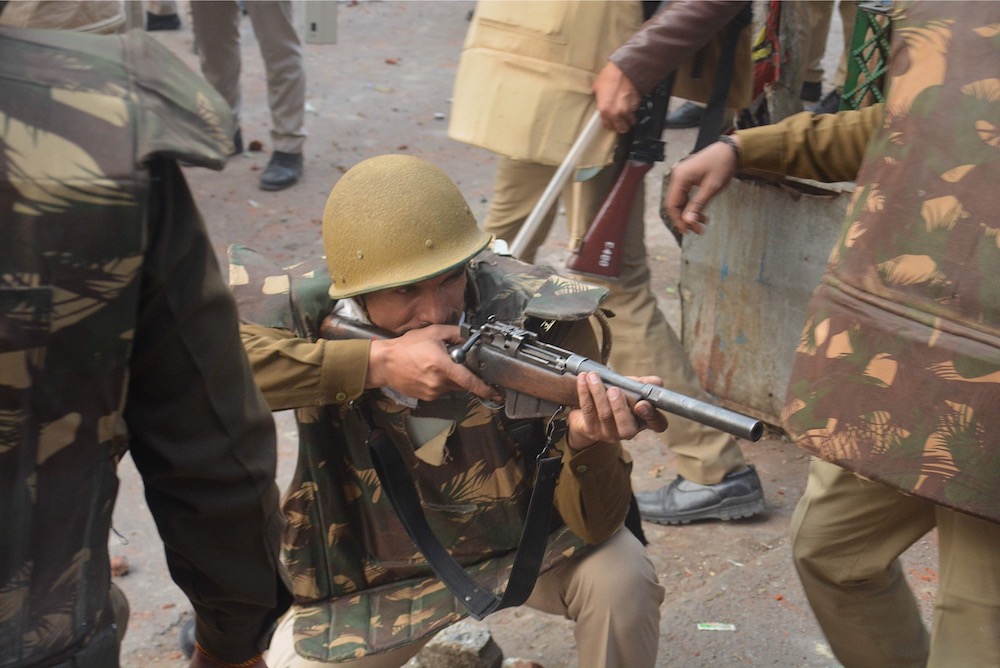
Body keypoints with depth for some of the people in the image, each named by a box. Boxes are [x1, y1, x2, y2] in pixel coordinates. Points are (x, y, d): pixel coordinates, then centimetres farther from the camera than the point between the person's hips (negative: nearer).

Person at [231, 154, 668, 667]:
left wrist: (588, 442, -52)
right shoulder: (314, 310, -25)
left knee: (621, 578, -28)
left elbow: (592, 525, -27)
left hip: (529, 536, -1)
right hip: (383, 564, 2)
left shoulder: (539, 318, -28)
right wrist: (374, 363, -45)